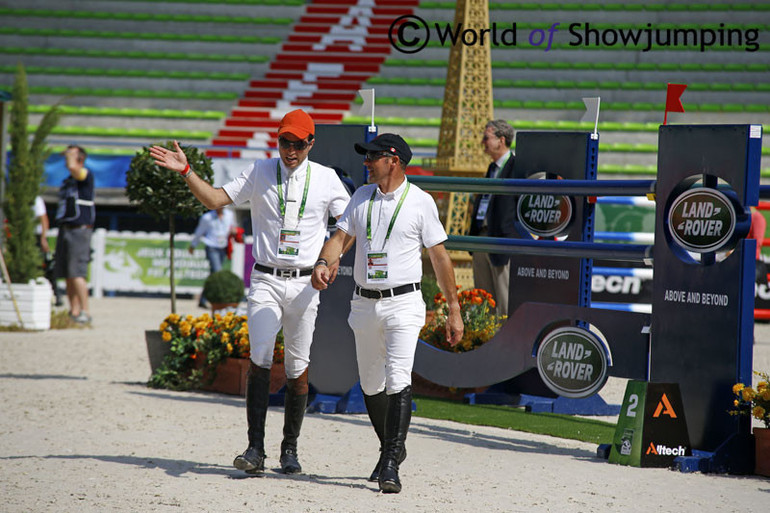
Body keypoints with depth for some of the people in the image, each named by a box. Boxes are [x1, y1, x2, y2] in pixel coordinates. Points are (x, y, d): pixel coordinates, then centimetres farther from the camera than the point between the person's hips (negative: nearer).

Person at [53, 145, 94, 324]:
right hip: (65, 229, 9)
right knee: (67, 275, 6)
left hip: (79, 229, -9)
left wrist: (71, 154, -7)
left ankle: (85, 312, -12)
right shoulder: (67, 181, 20)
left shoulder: (86, 175, -6)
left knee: (77, 273, -14)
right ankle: (74, 311, 9)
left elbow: (73, 167, -27)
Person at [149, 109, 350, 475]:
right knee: (260, 360, -13)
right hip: (265, 282, 0)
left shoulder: (326, 178, 4)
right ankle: (255, 448, -15)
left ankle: (290, 449, 15)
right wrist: (185, 171, -12)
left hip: (305, 284, 1)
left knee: (298, 368, 4)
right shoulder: (259, 173, 4)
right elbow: (216, 199, 1)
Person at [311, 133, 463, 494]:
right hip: (364, 303, 5)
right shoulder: (362, 196, 9)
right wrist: (323, 263, -18)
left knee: (398, 380, -19)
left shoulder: (420, 202, -4)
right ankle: (390, 448, 32)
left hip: (403, 304, -5)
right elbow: (341, 237, 6)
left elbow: (439, 257, -1)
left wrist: (454, 311, -1)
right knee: (371, 384, 13)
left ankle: (391, 465, -22)